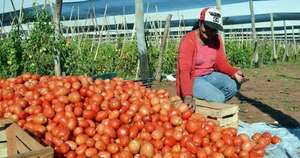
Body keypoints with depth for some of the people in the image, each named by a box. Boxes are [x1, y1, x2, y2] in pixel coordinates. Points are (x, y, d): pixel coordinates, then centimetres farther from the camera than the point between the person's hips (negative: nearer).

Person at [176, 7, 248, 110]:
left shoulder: (216, 39, 0)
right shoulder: (188, 40, -20)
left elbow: (221, 62, 0)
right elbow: (184, 70, -30)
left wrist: (234, 72, -21)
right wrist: (188, 96, -43)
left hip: (209, 76, 7)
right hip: (192, 79, -7)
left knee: (234, 85, -15)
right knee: (218, 98, -25)